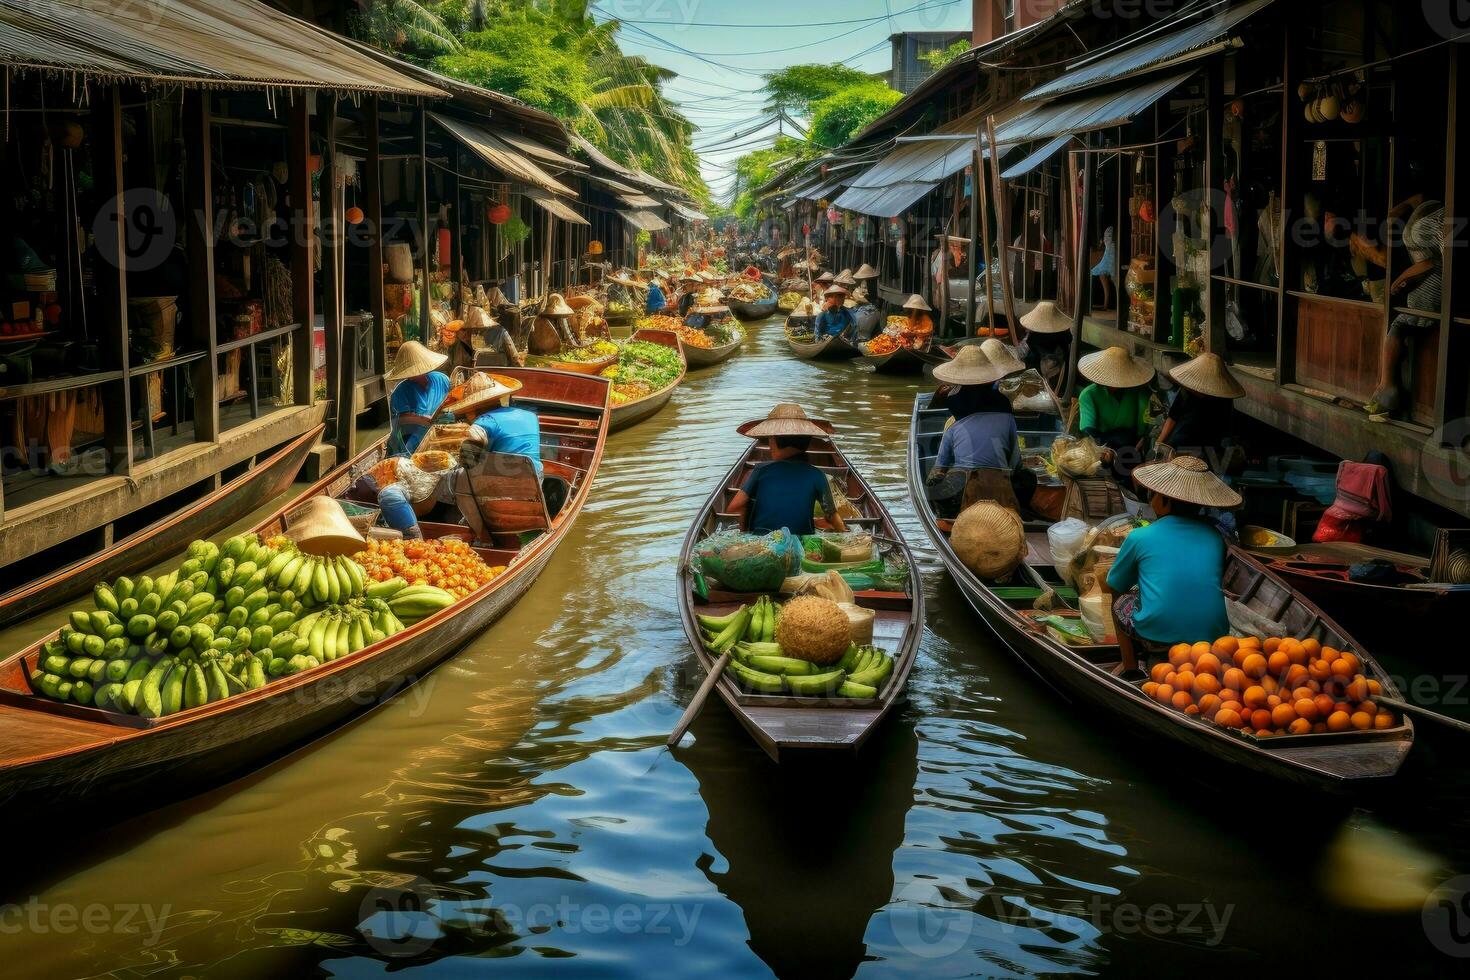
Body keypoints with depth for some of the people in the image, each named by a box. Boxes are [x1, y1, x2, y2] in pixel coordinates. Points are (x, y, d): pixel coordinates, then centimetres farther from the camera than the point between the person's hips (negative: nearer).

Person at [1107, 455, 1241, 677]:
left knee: (1120, 602, 27)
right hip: (1212, 637, 3)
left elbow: (1115, 586, 14)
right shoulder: (1215, 536, 7)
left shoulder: (1139, 537, -1)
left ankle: (1131, 671, 24)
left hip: (1157, 639, -3)